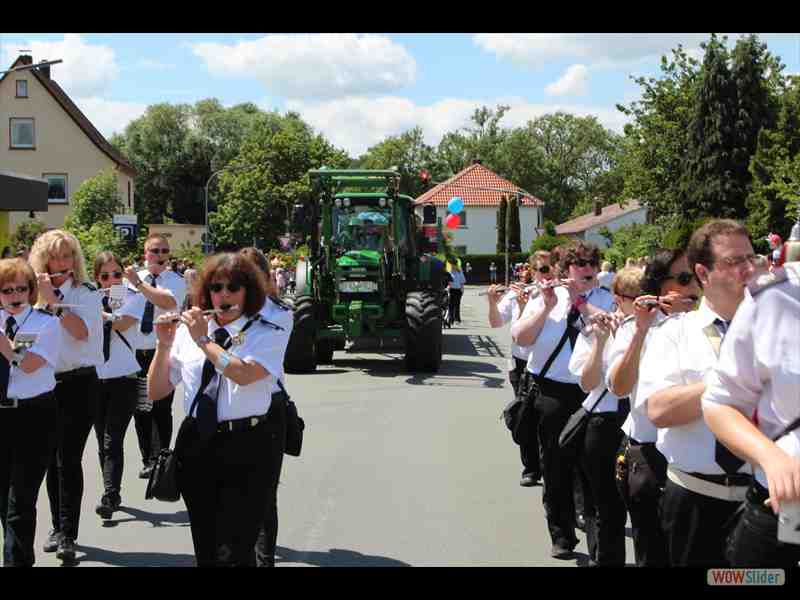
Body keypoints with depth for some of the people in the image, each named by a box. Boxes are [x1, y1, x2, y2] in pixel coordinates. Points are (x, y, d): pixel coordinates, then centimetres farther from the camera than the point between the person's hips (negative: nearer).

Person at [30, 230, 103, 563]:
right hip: (45, 384, 5)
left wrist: (53, 300, -20)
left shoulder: (86, 292, -5)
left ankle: (67, 535, -3)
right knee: (52, 459, 12)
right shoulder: (35, 293, 8)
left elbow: (82, 332, -19)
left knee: (68, 460, -7)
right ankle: (58, 527, 24)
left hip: (77, 383, -4)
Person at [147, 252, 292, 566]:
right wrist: (164, 344, -6)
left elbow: (244, 374, -22)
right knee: (205, 549, 14)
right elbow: (156, 392, 7)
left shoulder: (269, 334, -2)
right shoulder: (188, 331, 7)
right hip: (198, 445, 4)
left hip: (250, 449, -4)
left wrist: (204, 340, -14)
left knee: (232, 552, -11)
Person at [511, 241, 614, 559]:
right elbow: (520, 337, -7)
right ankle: (561, 535, 18)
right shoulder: (543, 297, 4)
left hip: (591, 391, 0)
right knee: (556, 466, 6)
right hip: (551, 392, 0)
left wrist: (580, 302, -18)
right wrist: (547, 306, -15)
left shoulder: (605, 299, 3)